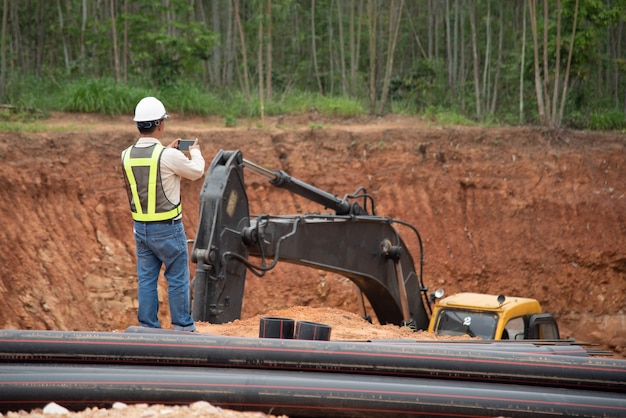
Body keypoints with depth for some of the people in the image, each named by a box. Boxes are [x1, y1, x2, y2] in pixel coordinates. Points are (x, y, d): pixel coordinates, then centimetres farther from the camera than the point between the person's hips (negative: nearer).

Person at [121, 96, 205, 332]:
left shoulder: (127, 156, -1)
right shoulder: (168, 157, -19)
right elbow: (196, 172, -1)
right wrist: (195, 152, 19)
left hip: (140, 228, 6)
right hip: (167, 229, -6)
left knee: (146, 279, 11)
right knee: (177, 278, 6)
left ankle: (148, 327, 14)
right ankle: (183, 326, 13)